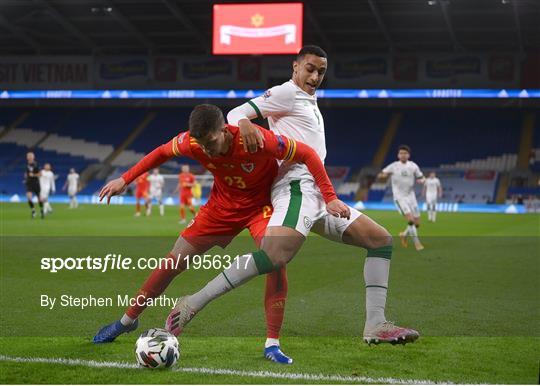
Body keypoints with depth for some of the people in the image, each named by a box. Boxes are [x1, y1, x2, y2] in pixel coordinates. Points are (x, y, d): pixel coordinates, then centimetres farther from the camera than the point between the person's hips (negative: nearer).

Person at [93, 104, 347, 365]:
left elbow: (307, 154, -25)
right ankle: (127, 321, 21)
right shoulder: (191, 143, -23)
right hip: (221, 205, 3)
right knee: (173, 262, 2)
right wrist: (125, 179, -1)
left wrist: (330, 198, -26)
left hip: (260, 206, -3)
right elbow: (162, 152, 0)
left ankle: (272, 345, -18)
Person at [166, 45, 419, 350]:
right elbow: (236, 113, -7)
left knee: (382, 239, 9)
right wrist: (245, 123, -29)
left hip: (318, 195, 10)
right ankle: (194, 304, -27)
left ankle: (375, 327, 2)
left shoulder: (311, 103, 28)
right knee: (274, 258, -32)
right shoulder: (287, 92, 1)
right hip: (297, 189, -10)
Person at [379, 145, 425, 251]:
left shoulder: (413, 166, 4)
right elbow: (380, 175, 2)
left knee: (417, 223, 3)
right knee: (410, 219, -21)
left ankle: (404, 234, 32)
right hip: (399, 197, -4)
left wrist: (421, 180, -13)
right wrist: (385, 174, -22)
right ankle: (416, 242, -8)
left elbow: (421, 178, 12)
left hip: (411, 196, 4)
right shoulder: (393, 166, -2)